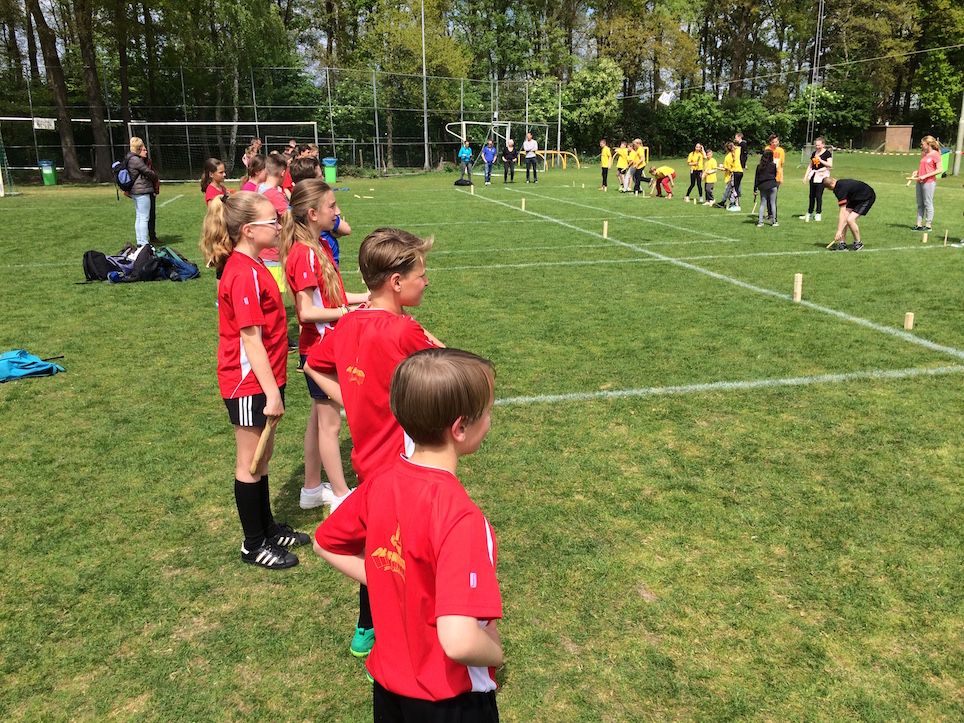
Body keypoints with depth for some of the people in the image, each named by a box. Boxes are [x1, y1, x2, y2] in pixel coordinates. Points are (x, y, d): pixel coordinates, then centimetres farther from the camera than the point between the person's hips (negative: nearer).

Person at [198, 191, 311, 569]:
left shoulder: (251, 267, 8)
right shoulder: (244, 275, -22)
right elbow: (251, 340, -24)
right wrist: (271, 393, -21)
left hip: (263, 378, 9)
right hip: (249, 384, -9)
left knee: (262, 455, 20)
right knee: (251, 463, 5)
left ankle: (268, 527, 37)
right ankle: (253, 545, 21)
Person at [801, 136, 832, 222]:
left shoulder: (827, 153, -3)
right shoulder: (814, 153, 14)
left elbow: (830, 165, -10)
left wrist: (820, 160, -13)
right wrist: (806, 176, 11)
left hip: (822, 175, -6)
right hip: (813, 174, 6)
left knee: (818, 195, -7)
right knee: (812, 195, 10)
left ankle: (818, 214, 1)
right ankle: (810, 213, 18)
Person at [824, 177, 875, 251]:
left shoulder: (840, 190, -29)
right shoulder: (840, 183, -3)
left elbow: (842, 213, -31)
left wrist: (839, 231, -32)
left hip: (868, 197, -9)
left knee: (850, 219, -20)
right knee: (844, 217, -3)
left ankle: (858, 243, -2)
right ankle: (843, 243, 1)